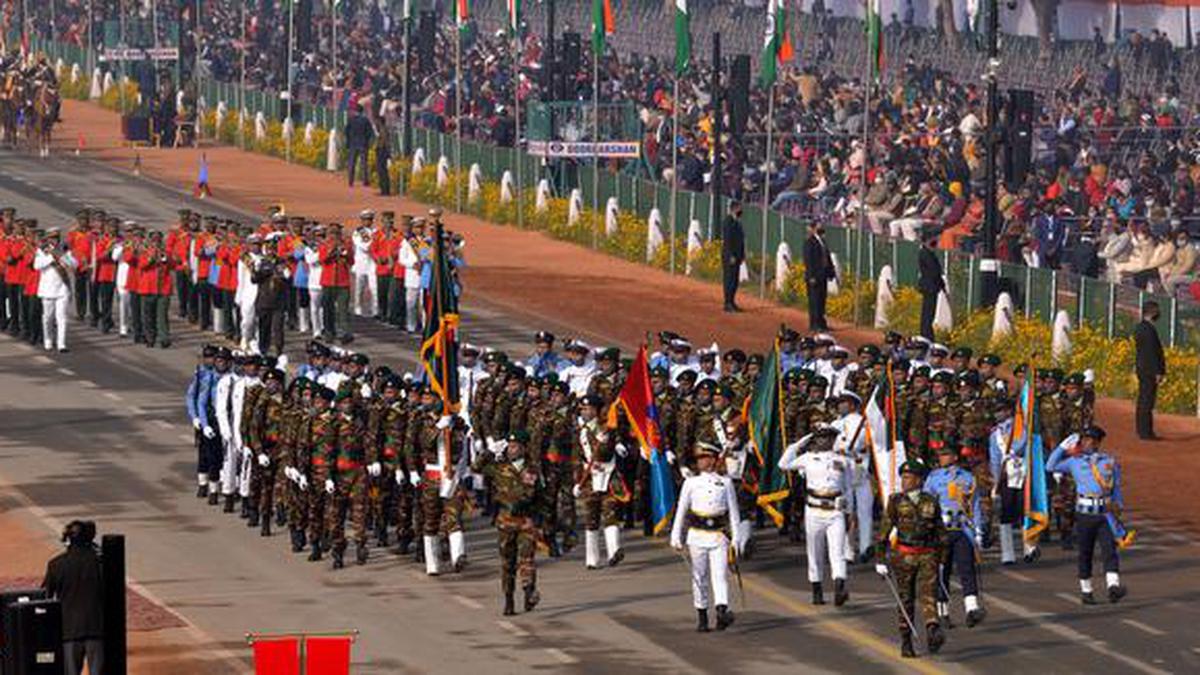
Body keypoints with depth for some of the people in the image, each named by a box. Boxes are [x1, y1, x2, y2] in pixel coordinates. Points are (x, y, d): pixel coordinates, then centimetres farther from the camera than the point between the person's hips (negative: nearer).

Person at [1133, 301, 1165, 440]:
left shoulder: (1140, 328, 14)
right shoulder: (1148, 329, -17)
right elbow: (1151, 353, -20)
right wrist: (1158, 372, -18)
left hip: (1143, 370, 10)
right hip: (1150, 371, -10)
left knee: (1143, 402, 13)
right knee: (1147, 402, -8)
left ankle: (1143, 431, 18)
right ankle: (1146, 432, -8)